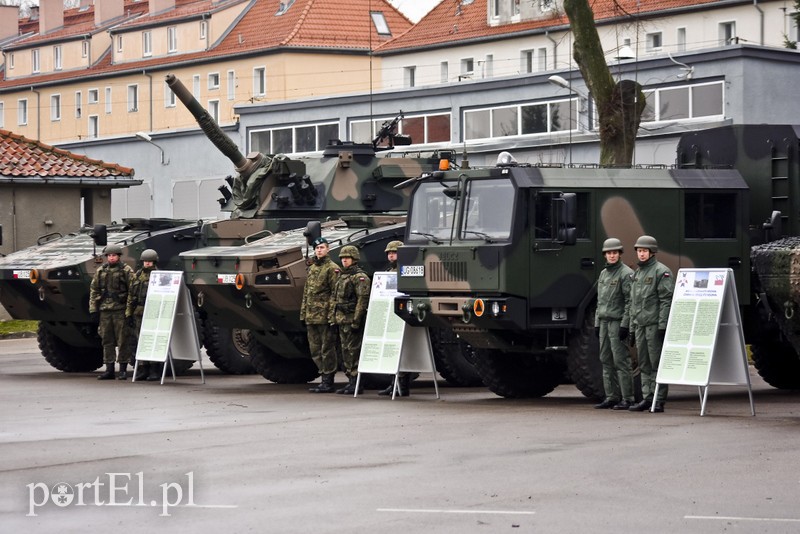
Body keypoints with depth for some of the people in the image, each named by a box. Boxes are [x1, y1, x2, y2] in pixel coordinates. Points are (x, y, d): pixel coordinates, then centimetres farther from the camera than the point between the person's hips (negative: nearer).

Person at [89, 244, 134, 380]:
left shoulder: (126, 271, 0)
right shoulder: (100, 271, 12)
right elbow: (93, 290, 14)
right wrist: (93, 309, 7)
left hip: (120, 310, -4)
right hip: (104, 310, 4)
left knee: (122, 340, -4)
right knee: (107, 341, 6)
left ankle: (123, 370, 2)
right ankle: (109, 370, 11)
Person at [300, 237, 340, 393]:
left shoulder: (332, 268, -5)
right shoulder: (312, 268, 19)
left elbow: (336, 293, -11)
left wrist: (332, 314, -18)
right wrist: (303, 313, 17)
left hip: (325, 315, -8)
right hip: (311, 316, 8)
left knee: (327, 348, -5)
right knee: (315, 350, 10)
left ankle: (328, 382, -2)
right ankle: (324, 378, 17)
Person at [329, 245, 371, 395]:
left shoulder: (359, 277, -9)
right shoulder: (341, 276, 18)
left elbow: (363, 299, -16)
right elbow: (334, 298, 23)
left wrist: (356, 320, -20)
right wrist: (332, 317, 16)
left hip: (352, 319, -9)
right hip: (341, 320, 9)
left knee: (354, 350, -8)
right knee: (345, 351, 11)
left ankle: (356, 384, -5)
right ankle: (350, 381, 17)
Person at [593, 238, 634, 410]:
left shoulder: (626, 273, -8)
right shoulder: (603, 274, 18)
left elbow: (630, 301, -14)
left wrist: (625, 325, -19)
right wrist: (597, 323, 17)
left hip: (618, 323, -8)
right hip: (604, 323, 8)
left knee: (621, 361, -9)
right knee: (606, 361, 8)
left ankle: (627, 399, -7)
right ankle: (611, 397, 13)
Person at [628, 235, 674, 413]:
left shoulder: (661, 271, -7)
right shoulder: (637, 273, 19)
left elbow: (667, 300, -14)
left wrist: (663, 325, -19)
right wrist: (632, 325, 19)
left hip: (655, 324, -8)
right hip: (640, 325, 8)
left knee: (657, 363, -6)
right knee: (644, 364, 9)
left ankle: (659, 401, -5)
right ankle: (647, 398, 13)